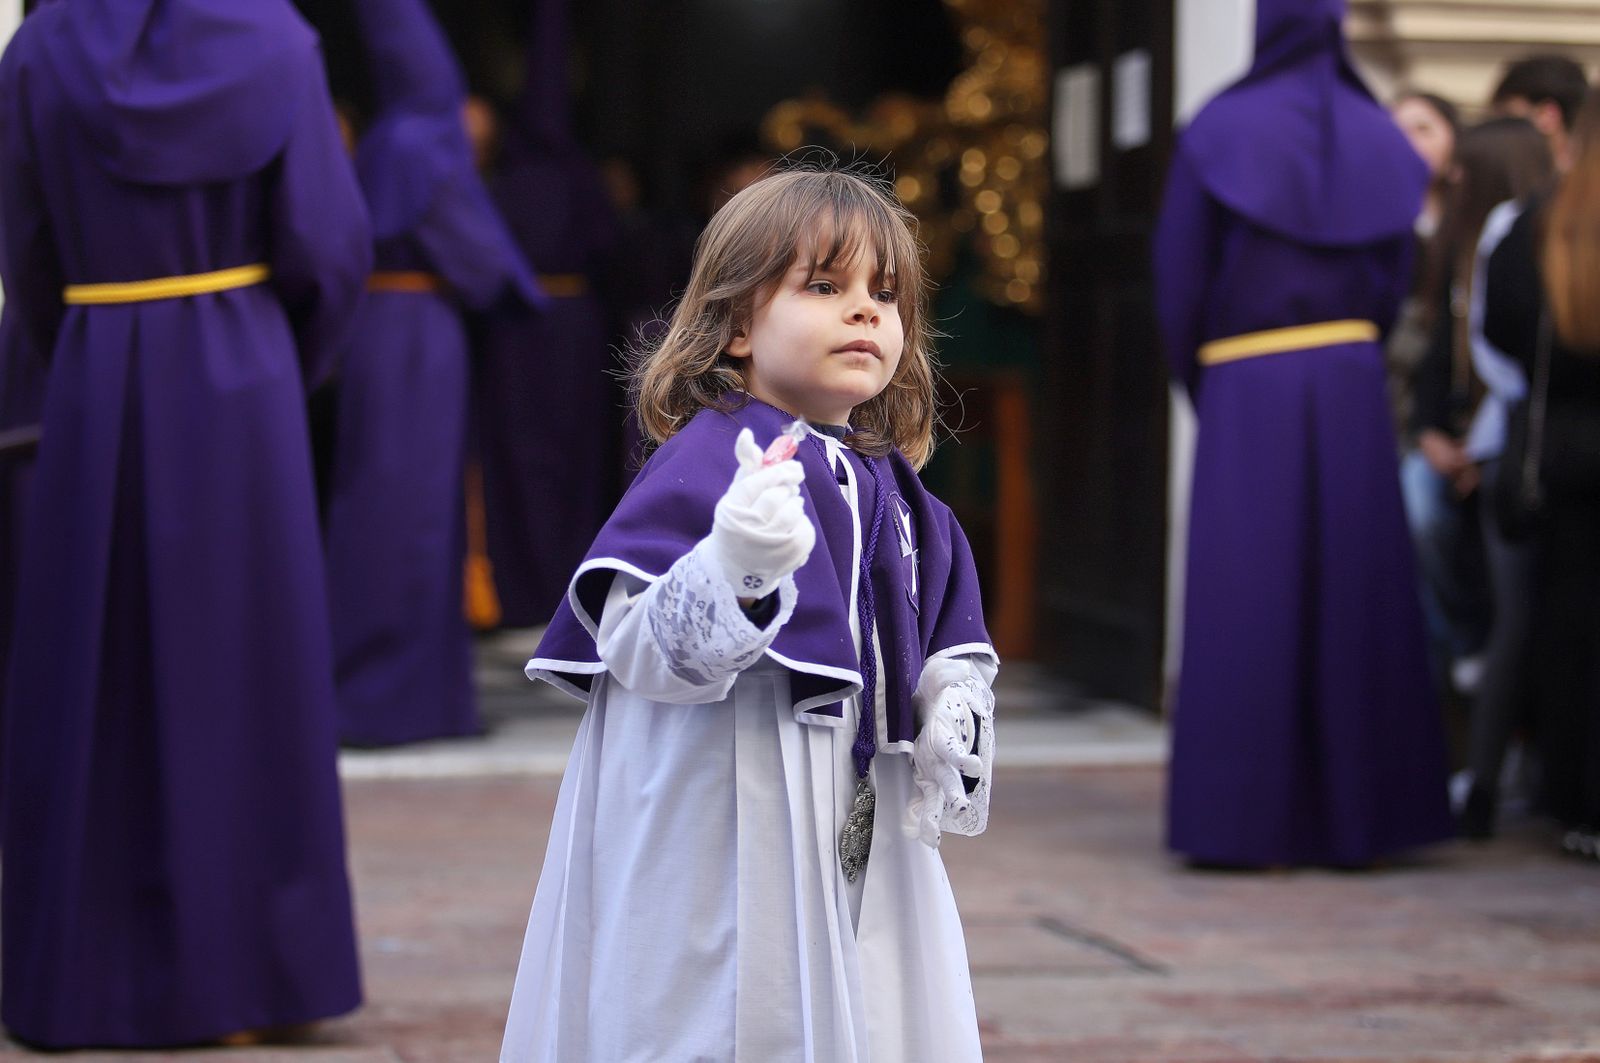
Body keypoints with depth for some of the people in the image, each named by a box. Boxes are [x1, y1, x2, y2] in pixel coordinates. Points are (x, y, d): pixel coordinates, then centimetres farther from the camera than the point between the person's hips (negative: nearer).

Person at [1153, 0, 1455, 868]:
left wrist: (1202, 390, 10)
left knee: (1249, 605, -1)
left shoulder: (1217, 132, -2)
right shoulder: (1378, 140, 7)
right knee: (1355, 599, 6)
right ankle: (1359, 817, 7)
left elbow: (1180, 282, -2)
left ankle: (1251, 821, -3)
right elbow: (1392, 285, 7)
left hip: (1245, 385, -2)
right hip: (1351, 384, 3)